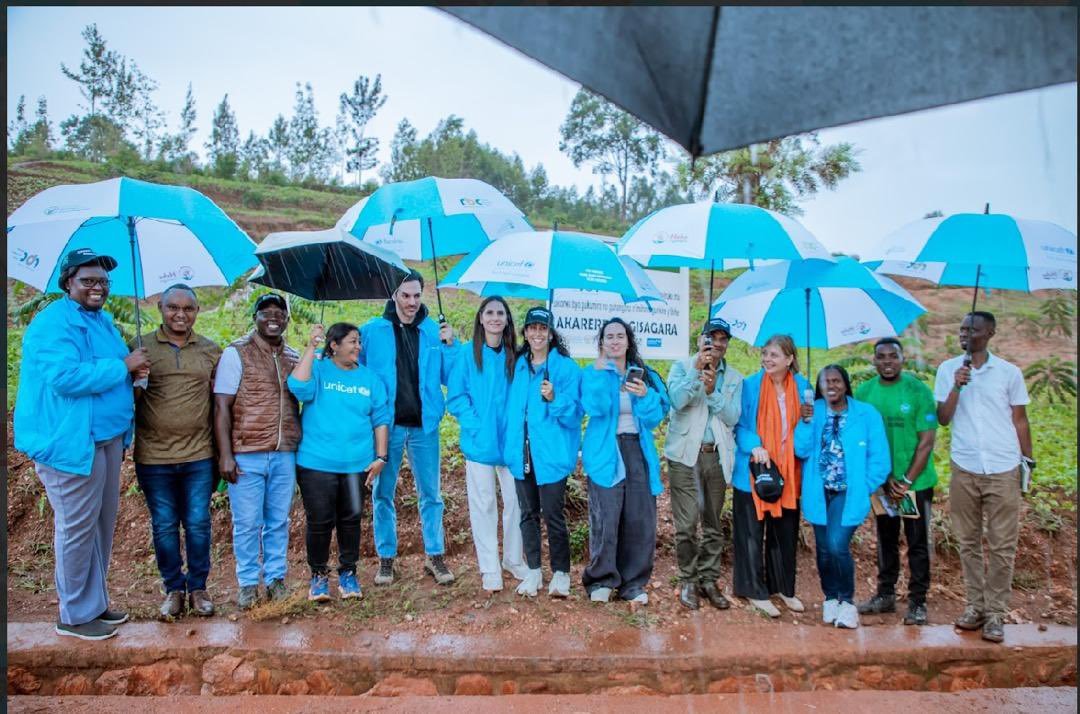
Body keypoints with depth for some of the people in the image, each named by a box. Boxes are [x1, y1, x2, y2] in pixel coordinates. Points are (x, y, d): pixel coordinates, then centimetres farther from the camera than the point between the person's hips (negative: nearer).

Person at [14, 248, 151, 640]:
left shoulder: (103, 320, 15)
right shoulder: (54, 322, -14)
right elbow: (65, 377, -27)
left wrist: (132, 372, 3)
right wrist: (123, 366, -20)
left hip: (106, 439, 9)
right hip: (71, 442, -9)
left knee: (102, 525, 16)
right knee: (76, 529, 1)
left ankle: (95, 602, 30)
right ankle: (76, 615, 15)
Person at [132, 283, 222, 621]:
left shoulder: (210, 351, 6)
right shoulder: (142, 346, 1)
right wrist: (135, 378, -16)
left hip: (199, 456, 1)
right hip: (154, 457, -1)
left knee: (198, 524, 8)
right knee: (164, 526, 9)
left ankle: (198, 587, 23)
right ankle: (173, 589, 25)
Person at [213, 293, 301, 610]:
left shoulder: (293, 357, 11)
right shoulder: (236, 353, -2)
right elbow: (221, 407, -5)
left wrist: (301, 448, 11)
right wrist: (225, 455, -11)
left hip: (285, 454, 4)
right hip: (247, 455, -3)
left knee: (279, 521, 10)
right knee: (247, 523, 4)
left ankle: (276, 577, 24)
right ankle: (248, 582, 20)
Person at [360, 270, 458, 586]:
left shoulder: (434, 331, 3)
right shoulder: (372, 330, -1)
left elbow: (450, 377, 2)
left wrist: (451, 345, -12)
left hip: (424, 425, 1)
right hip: (386, 425, -1)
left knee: (431, 493, 8)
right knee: (383, 493, 9)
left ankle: (435, 555, 21)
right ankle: (386, 558, 22)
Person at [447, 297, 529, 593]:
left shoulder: (515, 356, 5)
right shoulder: (467, 354, -3)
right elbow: (455, 397, -4)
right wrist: (477, 425, -14)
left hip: (511, 441, 3)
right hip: (480, 443, -2)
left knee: (516, 502, 9)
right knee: (484, 505, 5)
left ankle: (514, 560, 27)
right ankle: (489, 568, 16)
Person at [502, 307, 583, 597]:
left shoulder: (566, 367, -5)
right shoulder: (517, 366, 10)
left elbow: (574, 413, -8)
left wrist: (554, 399, -25)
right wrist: (510, 445, 11)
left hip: (551, 454, -5)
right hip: (521, 453, 5)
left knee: (553, 515, -1)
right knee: (528, 514, 13)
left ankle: (561, 574, 15)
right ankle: (533, 571, 25)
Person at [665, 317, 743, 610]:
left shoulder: (734, 378, 10)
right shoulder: (682, 367, 3)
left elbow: (732, 417, -1)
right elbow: (677, 401, -14)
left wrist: (712, 391, -14)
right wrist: (697, 369, -18)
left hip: (717, 455, 3)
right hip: (685, 453, -3)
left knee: (713, 523, 9)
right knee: (687, 523, -4)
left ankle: (709, 580, 20)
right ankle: (688, 580, 9)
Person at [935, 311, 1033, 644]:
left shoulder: (1009, 372, 1)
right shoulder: (948, 370, 3)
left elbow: (1020, 420, 7)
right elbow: (943, 419, -1)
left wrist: (1028, 460, 4)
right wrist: (957, 386, -14)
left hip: (1003, 470, -1)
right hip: (964, 469, 1)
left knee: (1002, 546, 1)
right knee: (968, 543, 9)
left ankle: (995, 613, 10)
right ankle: (975, 606, 20)